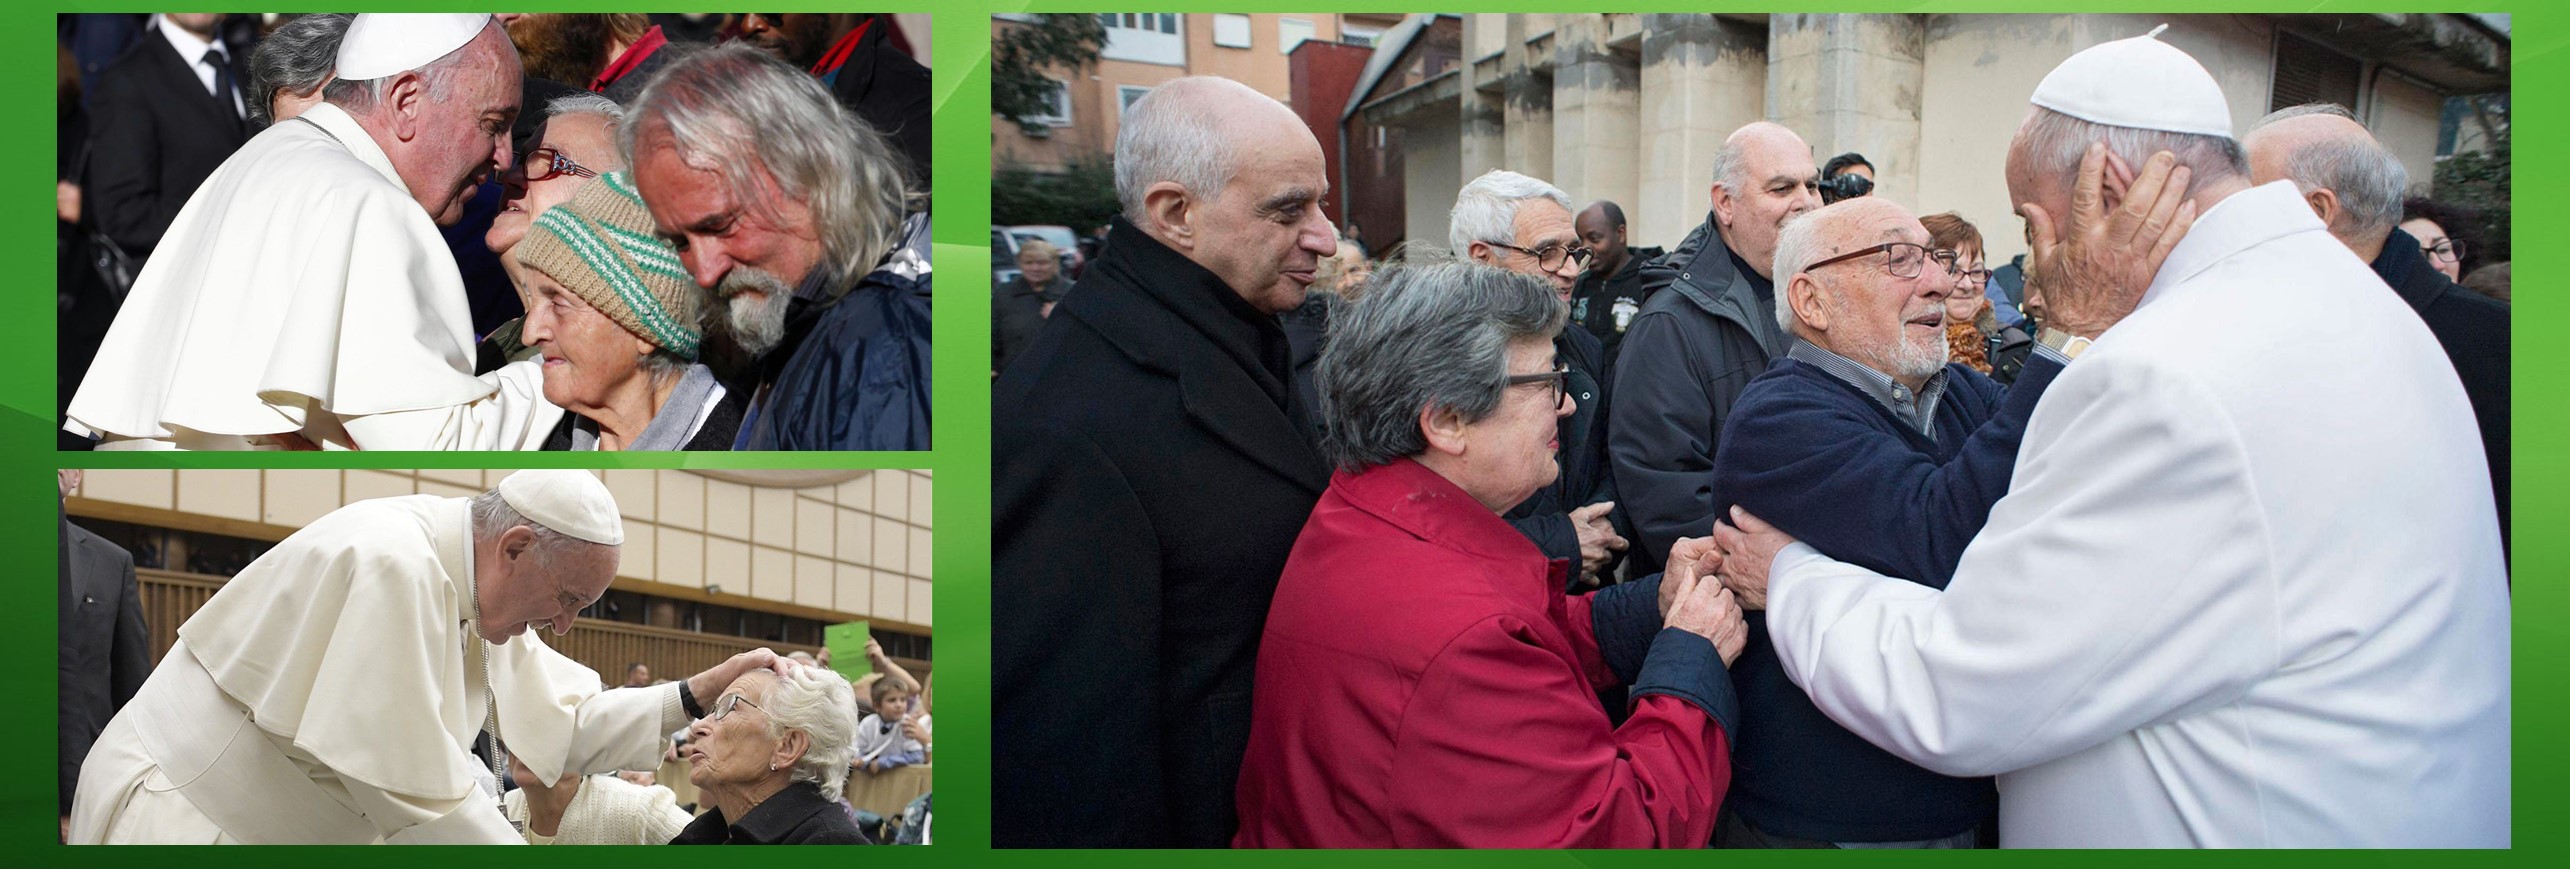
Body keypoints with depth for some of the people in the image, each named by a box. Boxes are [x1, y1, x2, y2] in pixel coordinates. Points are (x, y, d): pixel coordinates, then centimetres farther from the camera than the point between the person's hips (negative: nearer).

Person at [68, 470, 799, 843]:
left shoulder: (482, 598, 2)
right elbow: (414, 789, -26)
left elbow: (565, 723, 8)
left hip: (280, 833, 9)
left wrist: (704, 689, 0)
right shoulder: (391, 568, -25)